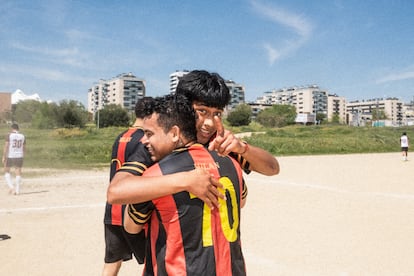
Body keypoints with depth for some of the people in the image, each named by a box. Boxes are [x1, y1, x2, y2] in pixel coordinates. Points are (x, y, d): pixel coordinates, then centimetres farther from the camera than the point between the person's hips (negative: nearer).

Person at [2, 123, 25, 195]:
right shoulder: (22, 136, 5)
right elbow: (24, 148, 10)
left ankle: (11, 186, 1)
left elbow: (6, 146, -11)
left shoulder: (9, 135, -6)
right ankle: (17, 190, 4)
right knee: (18, 172, 5)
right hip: (19, 156, 3)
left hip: (10, 156, -3)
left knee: (6, 171, 14)